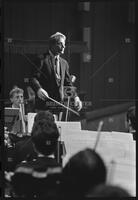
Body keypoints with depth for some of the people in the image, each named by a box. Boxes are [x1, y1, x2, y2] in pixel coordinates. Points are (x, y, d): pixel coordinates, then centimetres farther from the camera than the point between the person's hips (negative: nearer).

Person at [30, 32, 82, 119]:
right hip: (45, 104, -6)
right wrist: (39, 89, -31)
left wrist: (76, 97, 4)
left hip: (60, 102, 6)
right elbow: (33, 78, -11)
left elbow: (68, 83, 19)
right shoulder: (43, 60, -3)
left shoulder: (64, 63, 17)